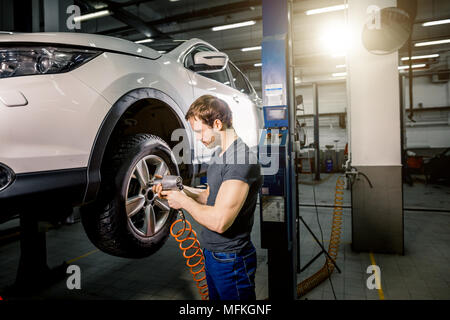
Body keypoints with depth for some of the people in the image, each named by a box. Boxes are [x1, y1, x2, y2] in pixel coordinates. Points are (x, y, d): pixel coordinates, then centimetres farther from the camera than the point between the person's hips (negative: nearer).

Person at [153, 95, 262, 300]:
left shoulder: (242, 160, -26)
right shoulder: (219, 155, 8)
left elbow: (219, 221, -30)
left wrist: (183, 201, -16)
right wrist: (181, 189, 1)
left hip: (230, 260, -9)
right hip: (211, 253, 9)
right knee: (215, 297, 26)